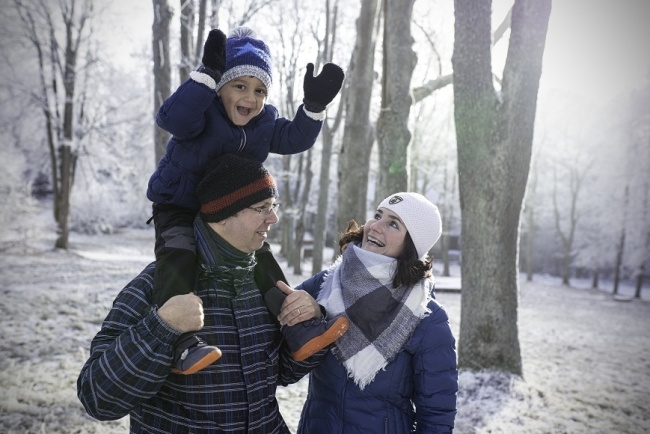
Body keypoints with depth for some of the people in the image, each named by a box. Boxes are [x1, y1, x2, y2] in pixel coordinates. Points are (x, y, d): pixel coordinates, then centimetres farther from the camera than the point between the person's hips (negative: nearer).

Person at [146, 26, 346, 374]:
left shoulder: (265, 122, -1)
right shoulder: (201, 114, -20)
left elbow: (295, 139, -5)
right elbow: (170, 118, -39)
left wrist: (314, 106, -22)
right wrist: (207, 74, -49)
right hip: (179, 209, -5)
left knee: (261, 260, 0)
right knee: (177, 257, -31)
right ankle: (182, 344, -39)